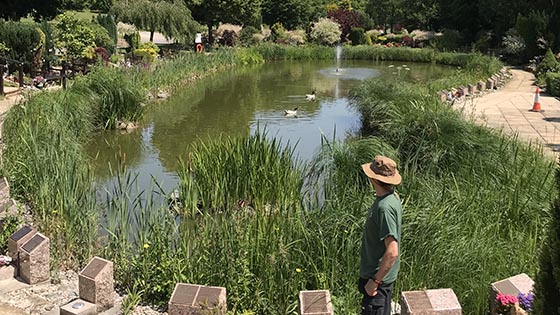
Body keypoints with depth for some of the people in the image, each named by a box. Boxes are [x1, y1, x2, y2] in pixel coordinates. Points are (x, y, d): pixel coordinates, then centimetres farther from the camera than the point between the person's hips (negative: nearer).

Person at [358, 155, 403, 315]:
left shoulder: (385, 207, -27)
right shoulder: (392, 198, 4)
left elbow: (392, 252, -30)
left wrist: (375, 281, -22)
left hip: (379, 277, -10)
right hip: (381, 274, 10)